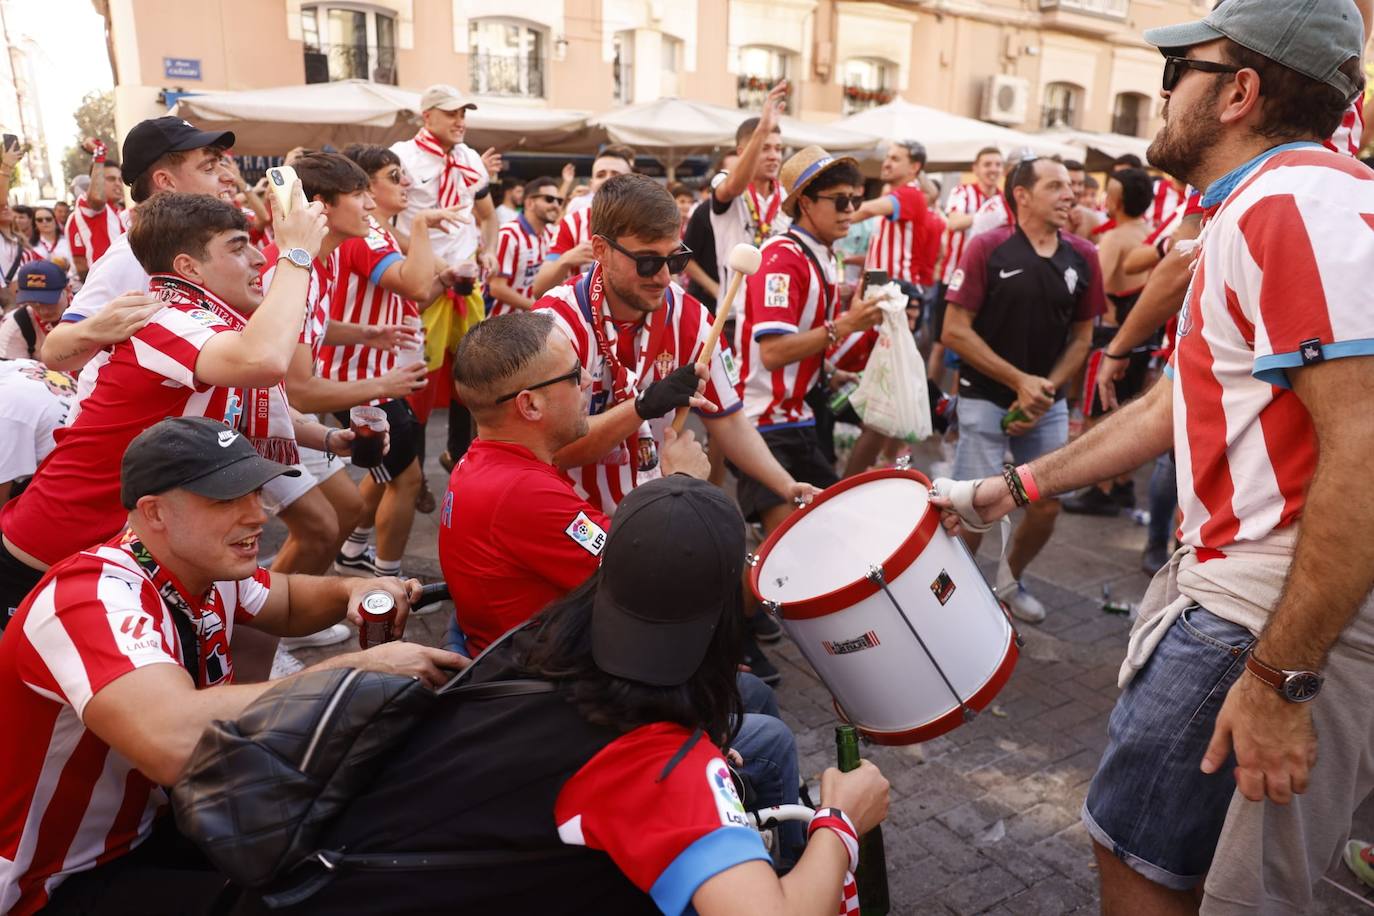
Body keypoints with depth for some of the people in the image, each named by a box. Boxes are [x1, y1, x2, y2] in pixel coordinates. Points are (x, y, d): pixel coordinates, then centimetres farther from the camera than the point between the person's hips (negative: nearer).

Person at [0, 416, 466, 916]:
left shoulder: (207, 567, -5)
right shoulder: (93, 599, -30)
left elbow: (286, 604, 16)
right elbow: (175, 742, -48)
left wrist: (350, 590, -8)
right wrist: (356, 668, -39)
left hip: (157, 819, 8)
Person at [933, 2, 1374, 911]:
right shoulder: (1252, 215, 15)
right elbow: (1168, 407, 19)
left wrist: (1281, 677, -25)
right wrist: (1018, 485, 18)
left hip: (1283, 618, -10)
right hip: (1232, 589, 10)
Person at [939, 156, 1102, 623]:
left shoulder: (1082, 257, 2)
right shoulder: (988, 248, -10)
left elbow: (1081, 337, 8)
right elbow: (955, 331, -12)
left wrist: (1047, 389, -6)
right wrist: (1019, 380, -15)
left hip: (1049, 405, 5)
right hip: (985, 401, -4)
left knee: (1047, 506, 8)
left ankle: (1009, 582, 34)